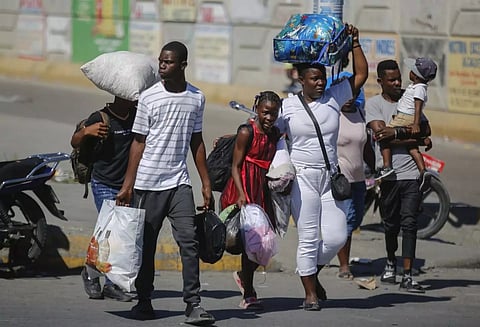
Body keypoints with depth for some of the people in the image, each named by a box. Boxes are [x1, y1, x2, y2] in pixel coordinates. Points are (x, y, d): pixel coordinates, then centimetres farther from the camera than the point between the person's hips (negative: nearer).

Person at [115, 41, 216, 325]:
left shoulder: (197, 98, 6)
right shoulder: (149, 97, -2)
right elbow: (139, 142, 1)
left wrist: (206, 183, 11)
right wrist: (128, 184, -4)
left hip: (179, 182, 1)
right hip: (147, 182, -1)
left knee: (189, 241, -10)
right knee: (146, 245, 5)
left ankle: (193, 304, -11)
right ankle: (144, 302, 16)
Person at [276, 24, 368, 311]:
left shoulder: (334, 97, 6)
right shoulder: (288, 106, -1)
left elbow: (361, 74, 5)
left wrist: (355, 43, -1)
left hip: (330, 178, 4)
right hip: (302, 178, -4)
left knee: (337, 236, -1)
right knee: (309, 238, -3)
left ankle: (312, 272, 26)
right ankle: (310, 293, 8)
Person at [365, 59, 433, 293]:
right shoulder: (373, 104, 2)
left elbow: (425, 130, 7)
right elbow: (380, 133, -12)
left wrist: (396, 133, -6)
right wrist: (409, 134, -12)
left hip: (412, 172, 2)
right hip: (389, 173, -2)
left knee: (409, 223, -7)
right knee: (391, 224, 8)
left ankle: (407, 276, -10)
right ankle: (390, 262, 36)